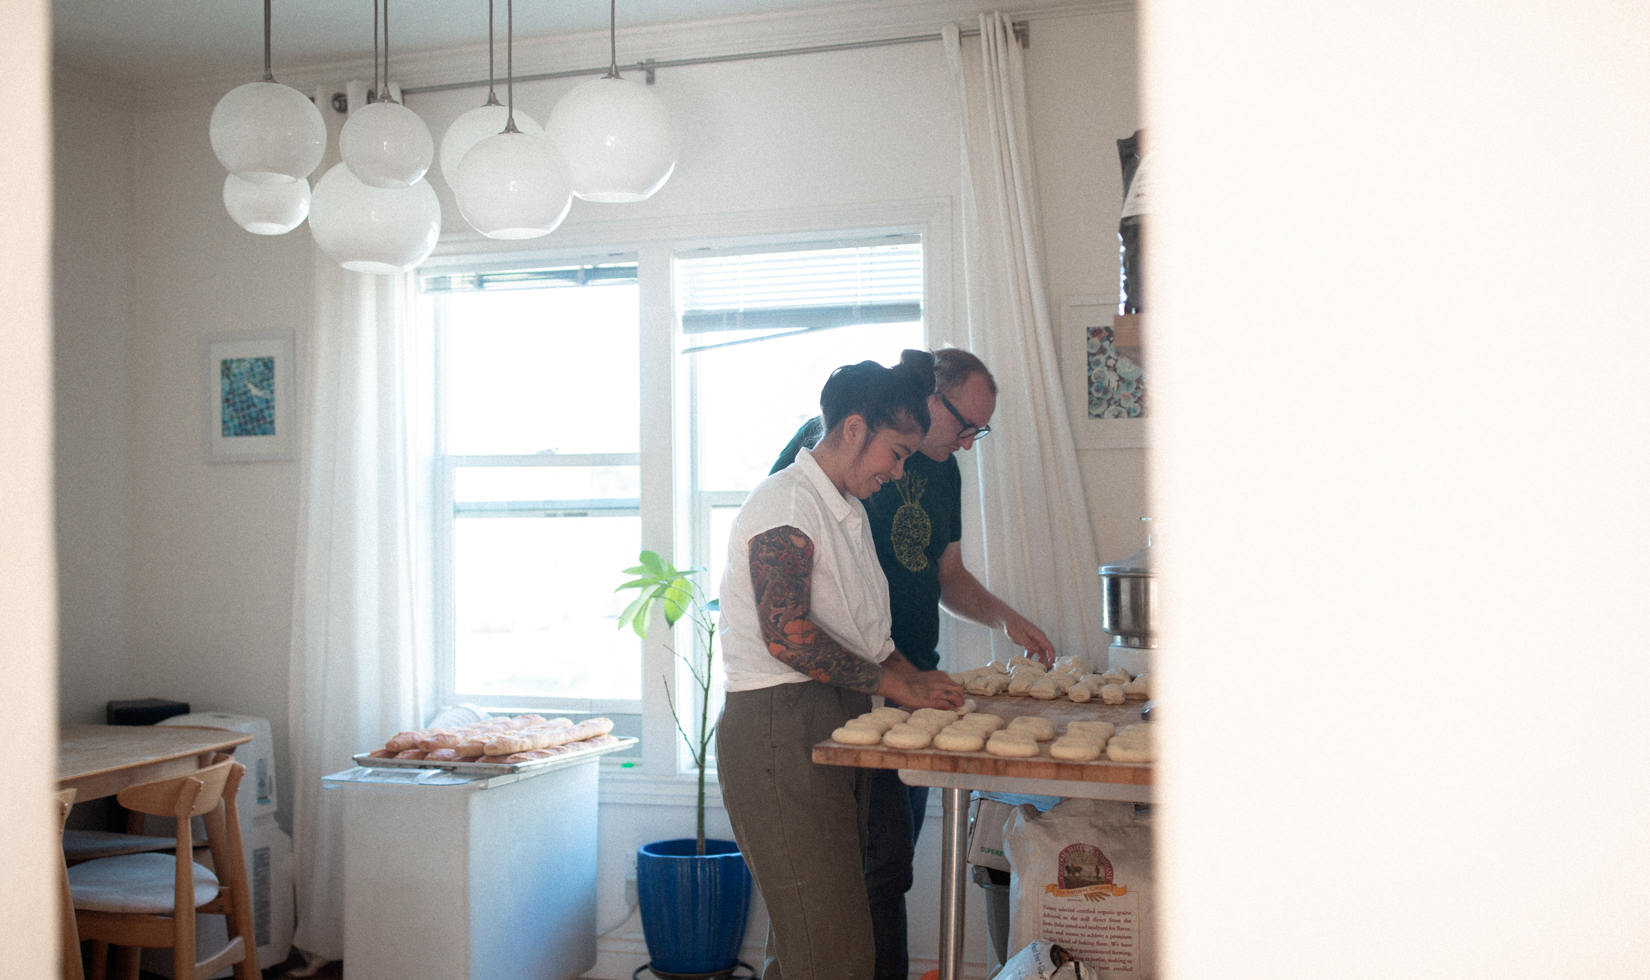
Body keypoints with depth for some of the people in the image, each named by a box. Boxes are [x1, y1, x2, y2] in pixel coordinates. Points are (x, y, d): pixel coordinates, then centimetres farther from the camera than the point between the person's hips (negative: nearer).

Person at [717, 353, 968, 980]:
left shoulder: (850, 511, 21)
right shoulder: (786, 503, -11)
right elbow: (786, 635, -21)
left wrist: (914, 678, 9)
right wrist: (897, 684, -15)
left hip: (835, 727, 10)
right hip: (778, 725, -10)